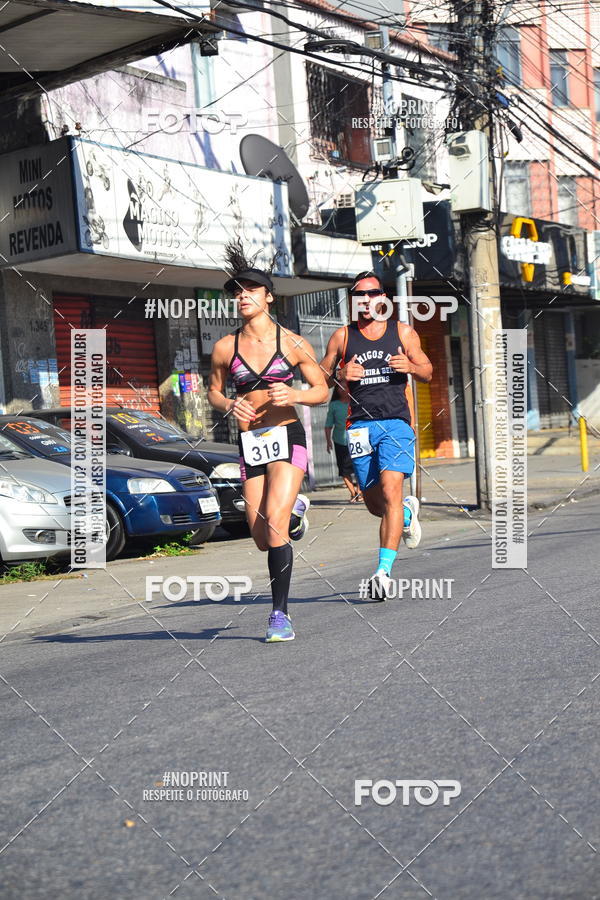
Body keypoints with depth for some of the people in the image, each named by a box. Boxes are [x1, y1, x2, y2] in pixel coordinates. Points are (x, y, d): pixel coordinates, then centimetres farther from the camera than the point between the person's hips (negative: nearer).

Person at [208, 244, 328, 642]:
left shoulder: (293, 343, -2)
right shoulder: (225, 348, 4)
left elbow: (323, 391, 5)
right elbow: (214, 392, 16)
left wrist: (295, 395, -16)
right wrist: (230, 405, -6)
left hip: (287, 435, -3)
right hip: (250, 443, 3)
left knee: (274, 526, -20)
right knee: (262, 540, 6)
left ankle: (281, 613, -9)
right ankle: (294, 509, 42)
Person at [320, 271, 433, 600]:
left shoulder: (403, 332, 9)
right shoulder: (342, 336, 9)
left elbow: (427, 373, 15)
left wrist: (410, 366, -7)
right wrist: (340, 375, -9)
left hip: (396, 423, -2)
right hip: (360, 425, 2)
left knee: (390, 490, -20)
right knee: (374, 503, 8)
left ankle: (384, 571, -20)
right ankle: (407, 513, 44)